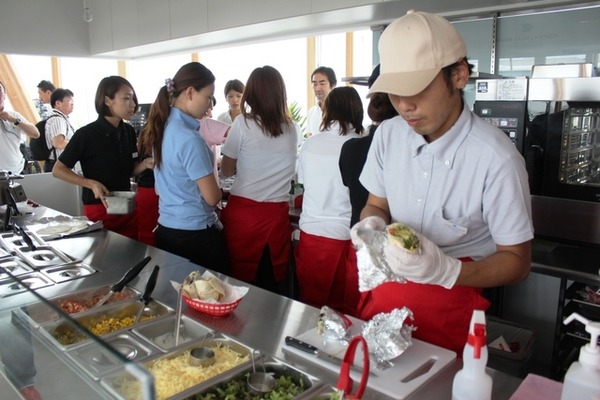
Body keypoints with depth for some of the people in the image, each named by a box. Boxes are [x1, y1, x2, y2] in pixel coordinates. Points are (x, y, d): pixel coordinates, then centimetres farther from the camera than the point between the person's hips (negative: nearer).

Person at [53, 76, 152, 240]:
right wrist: (91, 184, -19)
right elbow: (58, 170, -7)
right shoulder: (86, 134, -13)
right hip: (99, 210, -5)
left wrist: (144, 164, -9)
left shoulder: (129, 131, 2)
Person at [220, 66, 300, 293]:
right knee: (273, 283, 12)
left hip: (243, 212, -3)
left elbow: (226, 171, 4)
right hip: (277, 213, 3)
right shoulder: (293, 129, 5)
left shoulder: (243, 123, -6)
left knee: (242, 280, 10)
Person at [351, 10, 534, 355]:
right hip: (382, 291, 5)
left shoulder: (496, 158, -22)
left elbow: (517, 262, -14)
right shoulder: (388, 134, -6)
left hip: (450, 306, -4)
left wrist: (446, 270, -31)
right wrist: (373, 224, -16)